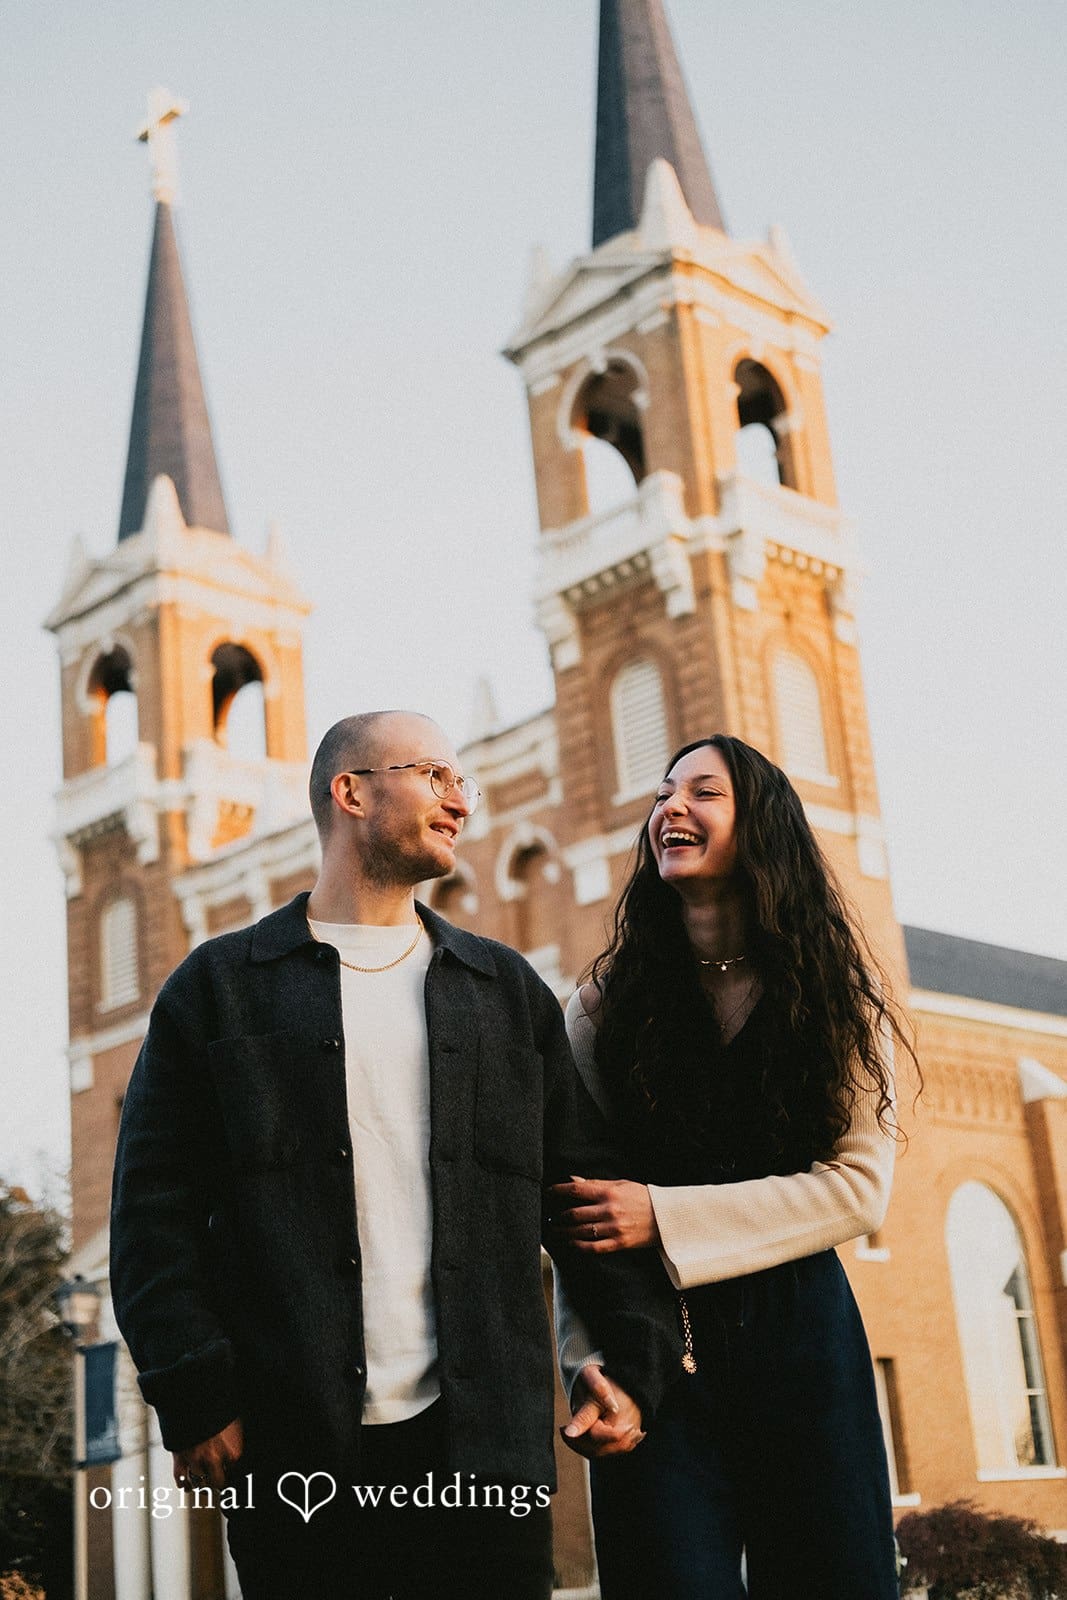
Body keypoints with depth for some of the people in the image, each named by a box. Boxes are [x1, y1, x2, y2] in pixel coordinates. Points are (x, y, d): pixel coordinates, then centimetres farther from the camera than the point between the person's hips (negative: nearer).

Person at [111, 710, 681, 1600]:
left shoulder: (509, 991, 16)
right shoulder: (219, 986, 7)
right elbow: (157, 1210, 1)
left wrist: (637, 1359, 2)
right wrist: (194, 1395, -8)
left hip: (483, 1450, 2)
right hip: (291, 1455, -2)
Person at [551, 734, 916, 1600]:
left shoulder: (836, 987, 5)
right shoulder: (610, 1000, 6)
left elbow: (859, 1186, -5)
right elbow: (577, 1200, 1)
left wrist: (665, 1217, -13)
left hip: (799, 1335, 1)